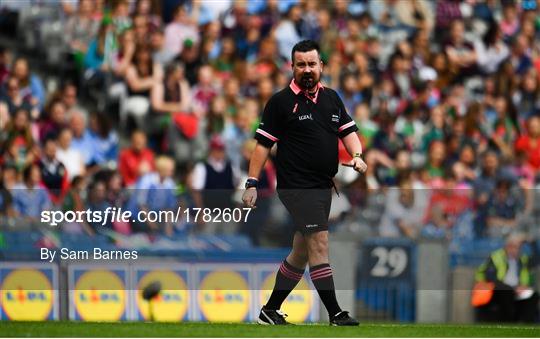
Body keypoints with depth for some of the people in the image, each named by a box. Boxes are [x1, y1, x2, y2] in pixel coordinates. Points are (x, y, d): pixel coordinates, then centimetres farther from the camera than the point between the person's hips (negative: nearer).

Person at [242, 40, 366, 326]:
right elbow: (263, 143, -4)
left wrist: (357, 156, -6)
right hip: (296, 185, -7)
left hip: (324, 185, 7)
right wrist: (252, 183, -9)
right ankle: (335, 314, -15)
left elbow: (348, 130, 15)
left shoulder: (331, 98, 13)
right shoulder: (281, 101, -4)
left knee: (301, 253, 13)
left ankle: (270, 310, 24)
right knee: (319, 242, -14)